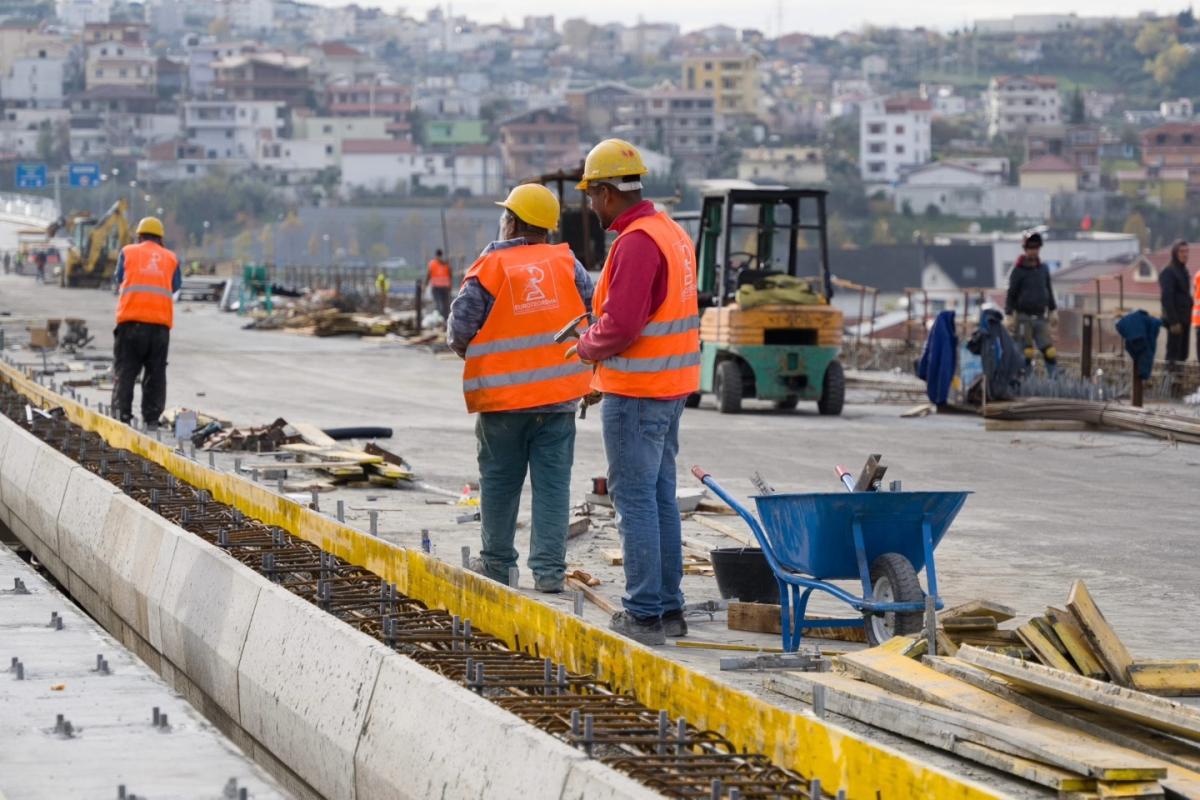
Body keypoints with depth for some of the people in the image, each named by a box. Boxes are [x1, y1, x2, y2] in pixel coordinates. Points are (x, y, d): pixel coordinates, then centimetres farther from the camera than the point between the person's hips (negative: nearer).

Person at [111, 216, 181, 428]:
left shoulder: (128, 252, 11)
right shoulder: (171, 258, 15)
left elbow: (118, 279, 17)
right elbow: (175, 286, 16)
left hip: (131, 319, -1)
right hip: (161, 323, 1)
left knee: (124, 371, 1)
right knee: (155, 373, 7)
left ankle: (122, 414, -9)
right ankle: (151, 418, 2)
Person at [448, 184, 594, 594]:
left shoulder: (488, 268, -8)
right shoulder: (566, 263, 0)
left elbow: (459, 330, -10)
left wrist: (467, 350, 12)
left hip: (502, 392, -2)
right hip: (558, 393, 2)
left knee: (500, 482, 12)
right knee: (553, 482, 3)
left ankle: (497, 561, 22)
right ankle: (549, 568, -1)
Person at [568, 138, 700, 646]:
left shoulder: (636, 243, -19)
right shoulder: (672, 233, 13)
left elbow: (620, 326, -24)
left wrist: (587, 347, -5)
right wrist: (597, 337, 10)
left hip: (635, 394, -10)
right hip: (670, 389, 10)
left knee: (635, 501, -5)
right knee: (661, 497, 14)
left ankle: (644, 613, -4)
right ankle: (669, 608, 18)